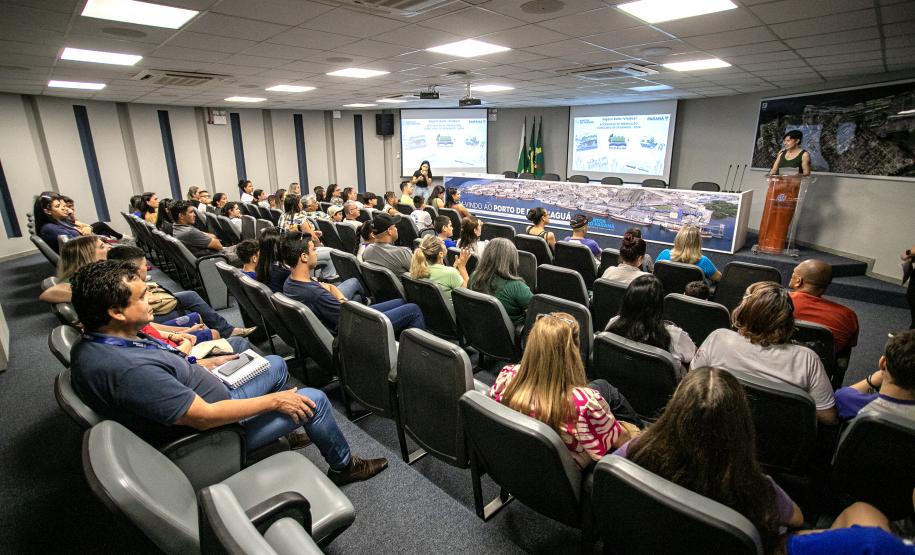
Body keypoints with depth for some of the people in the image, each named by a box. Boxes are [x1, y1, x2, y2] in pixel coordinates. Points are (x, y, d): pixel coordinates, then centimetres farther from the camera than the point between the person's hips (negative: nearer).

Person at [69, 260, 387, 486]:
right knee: (314, 401, -8)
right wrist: (275, 400, -22)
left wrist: (202, 366, 10)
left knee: (276, 364, 21)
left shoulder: (98, 341, -6)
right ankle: (344, 466, 17)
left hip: (203, 398, 10)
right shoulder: (129, 370, -36)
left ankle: (283, 430, 39)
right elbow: (204, 417, -31)